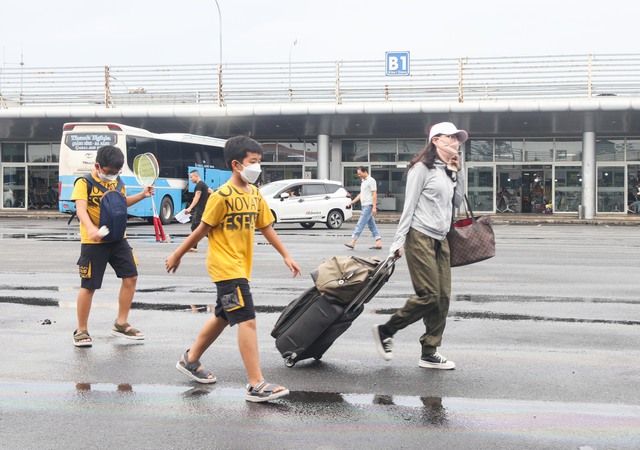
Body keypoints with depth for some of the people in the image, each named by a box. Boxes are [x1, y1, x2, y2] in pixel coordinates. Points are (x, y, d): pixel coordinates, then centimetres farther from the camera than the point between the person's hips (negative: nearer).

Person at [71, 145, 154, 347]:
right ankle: (81, 330, 13)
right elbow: (81, 209, -26)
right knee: (89, 286, -1)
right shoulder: (84, 183, -12)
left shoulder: (117, 182, 8)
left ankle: (121, 324, 18)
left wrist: (142, 195, 12)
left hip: (117, 239, 7)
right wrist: (91, 229, -44)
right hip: (94, 242, -6)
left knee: (131, 277, 4)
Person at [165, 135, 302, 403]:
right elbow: (203, 229, -9)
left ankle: (190, 360, 39)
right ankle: (256, 385, -14)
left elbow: (266, 227, 15)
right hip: (225, 267, -9)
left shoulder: (255, 194, 8)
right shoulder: (223, 196, -16)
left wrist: (286, 256, 13)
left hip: (241, 267, 9)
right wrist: (177, 255, -2)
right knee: (247, 321, -14)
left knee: (223, 317, 21)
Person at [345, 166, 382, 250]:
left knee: (360, 224, -12)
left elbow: (374, 194, -15)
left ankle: (353, 242, -15)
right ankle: (379, 243, 9)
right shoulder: (363, 181, 19)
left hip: (369, 205, -10)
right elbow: (361, 194, 26)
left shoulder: (371, 180, -9)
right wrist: (353, 201, 18)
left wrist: (374, 207, -21)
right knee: (372, 225, 8)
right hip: (365, 206, 10)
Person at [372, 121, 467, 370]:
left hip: (440, 240, 8)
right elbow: (409, 205, -9)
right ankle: (385, 331, 4)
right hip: (420, 237, -8)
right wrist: (399, 240, -13)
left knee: (443, 297, 2)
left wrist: (458, 172, 10)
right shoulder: (423, 168, -6)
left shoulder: (448, 171, 18)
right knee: (428, 295, -13)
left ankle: (429, 353, 8)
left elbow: (457, 201, 18)